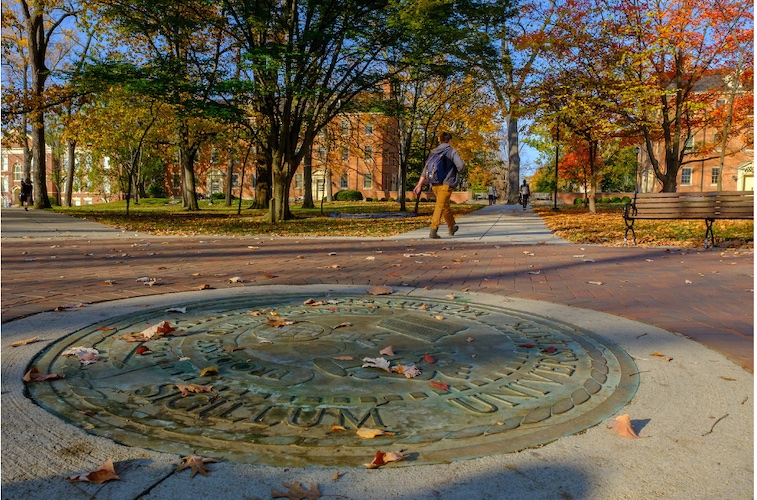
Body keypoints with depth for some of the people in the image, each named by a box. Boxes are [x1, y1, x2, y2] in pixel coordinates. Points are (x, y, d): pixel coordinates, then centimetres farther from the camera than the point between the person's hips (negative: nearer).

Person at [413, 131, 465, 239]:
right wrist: (458, 172, 11)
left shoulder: (433, 152, 14)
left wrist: (419, 185, 6)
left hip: (435, 184, 6)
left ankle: (452, 227, 35)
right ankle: (433, 230, -23)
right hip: (446, 184, -6)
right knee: (441, 206, -10)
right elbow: (461, 166, -13)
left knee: (446, 206, 21)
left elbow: (425, 170, 8)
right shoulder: (452, 151, -1)